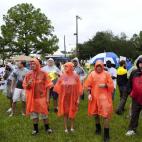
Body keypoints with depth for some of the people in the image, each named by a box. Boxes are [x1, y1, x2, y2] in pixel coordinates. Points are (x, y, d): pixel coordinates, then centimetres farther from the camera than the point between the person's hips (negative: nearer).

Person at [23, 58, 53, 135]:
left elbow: (47, 86, -4)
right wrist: (28, 84, -16)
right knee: (33, 113, 10)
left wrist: (47, 97, -7)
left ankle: (47, 127, 24)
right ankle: (35, 129, 25)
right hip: (32, 97, 3)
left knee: (44, 113, 7)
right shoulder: (28, 75, 1)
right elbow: (25, 86, 7)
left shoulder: (43, 74, -6)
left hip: (42, 97, -3)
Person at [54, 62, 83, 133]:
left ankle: (72, 127, 26)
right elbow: (59, 87, 1)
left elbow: (78, 88, -5)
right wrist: (60, 96, -3)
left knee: (72, 111, 10)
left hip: (73, 97, -1)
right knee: (65, 112, 8)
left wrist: (78, 98, -7)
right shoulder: (62, 76, -3)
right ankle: (65, 128, 19)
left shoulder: (75, 76, -7)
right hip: (64, 97, 1)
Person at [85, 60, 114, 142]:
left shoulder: (106, 74, -2)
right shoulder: (92, 74, 2)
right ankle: (98, 128, 38)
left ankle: (106, 134, -1)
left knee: (106, 114, -8)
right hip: (94, 96, 3)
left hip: (104, 97, -3)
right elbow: (88, 85, 3)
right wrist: (89, 94, -7)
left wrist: (105, 85, -18)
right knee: (95, 113, 15)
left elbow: (111, 85, 0)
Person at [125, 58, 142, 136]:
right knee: (134, 114, 11)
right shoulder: (134, 73, 1)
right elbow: (129, 83, 12)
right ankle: (132, 129, 21)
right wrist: (130, 92, 6)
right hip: (136, 98, 2)